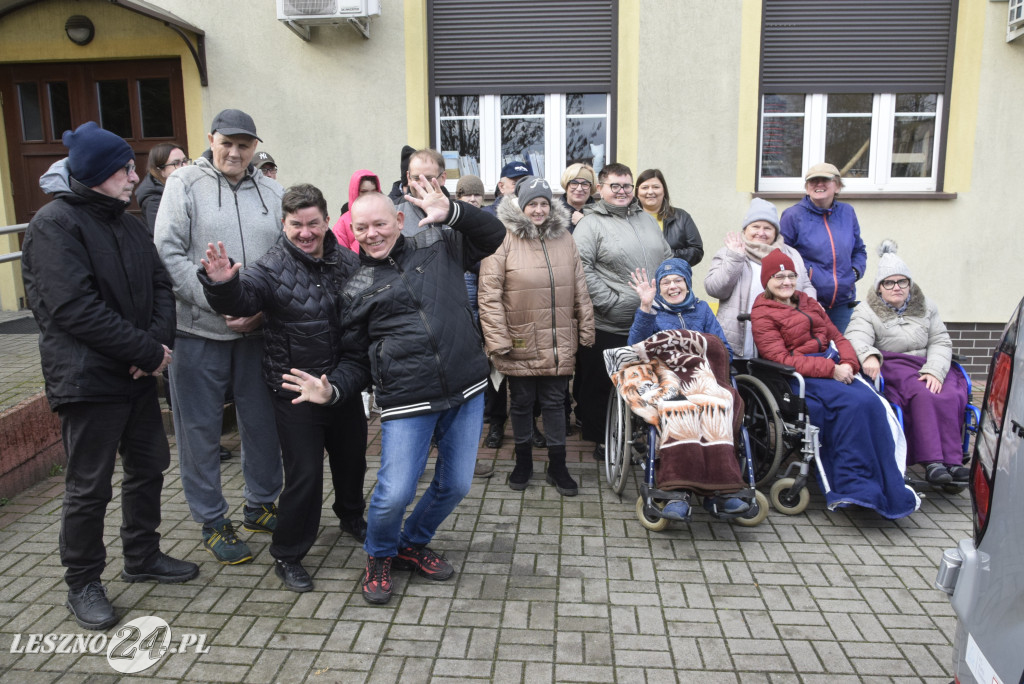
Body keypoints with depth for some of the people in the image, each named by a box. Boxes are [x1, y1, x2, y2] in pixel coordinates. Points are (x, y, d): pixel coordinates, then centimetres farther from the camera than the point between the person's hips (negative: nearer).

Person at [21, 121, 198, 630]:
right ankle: (82, 585, 21)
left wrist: (158, 341, -9)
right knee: (88, 488, 3)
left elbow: (160, 284, 10)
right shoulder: (54, 225, -13)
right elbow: (75, 308, -22)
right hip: (88, 379, -8)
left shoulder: (127, 223, 12)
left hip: (137, 376, 8)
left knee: (149, 467, 17)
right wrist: (148, 351, -19)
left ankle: (142, 557, 36)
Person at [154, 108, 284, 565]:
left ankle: (261, 505, 32)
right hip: (199, 330, -3)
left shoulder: (271, 192, 7)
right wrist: (217, 301, -17)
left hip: (257, 329, 3)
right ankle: (212, 523, 22)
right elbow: (169, 255, -9)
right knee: (200, 429, 6)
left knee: (262, 421, 12)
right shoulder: (184, 185, -2)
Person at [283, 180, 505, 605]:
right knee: (395, 494, -7)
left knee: (456, 484, 12)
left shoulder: (437, 245, 8)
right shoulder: (357, 290, 7)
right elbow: (356, 360, 10)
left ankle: (414, 545, 40)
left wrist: (451, 212, -6)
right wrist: (331, 390, -10)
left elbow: (494, 235, 10)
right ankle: (379, 557, 26)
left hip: (466, 392, 2)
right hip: (407, 402, -2)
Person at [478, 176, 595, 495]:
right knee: (522, 402, 13)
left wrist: (586, 331, 8)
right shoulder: (504, 239, -7)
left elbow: (580, 291, 11)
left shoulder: (564, 239, 8)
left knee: (555, 402, 12)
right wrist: (497, 340, -15)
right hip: (520, 345, -3)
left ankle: (557, 466, 26)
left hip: (558, 345, 3)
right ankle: (523, 462, 31)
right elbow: (489, 294, -11)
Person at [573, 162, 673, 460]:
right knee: (598, 383, 5)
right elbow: (582, 269, -16)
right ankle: (600, 440, 21)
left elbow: (668, 259, 22)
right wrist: (611, 302, -18)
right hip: (607, 327, -5)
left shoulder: (646, 220, 16)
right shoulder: (591, 223, -5)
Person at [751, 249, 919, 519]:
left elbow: (837, 337, 20)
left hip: (836, 368, 6)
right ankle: (855, 486, -25)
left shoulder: (809, 304, 25)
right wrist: (830, 370, -17)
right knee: (853, 403, -30)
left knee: (874, 404, -22)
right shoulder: (763, 315, 1)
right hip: (801, 376, -6)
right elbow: (782, 359, -10)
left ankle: (890, 488, -23)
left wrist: (848, 363, -3)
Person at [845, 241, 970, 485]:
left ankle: (951, 460, -28)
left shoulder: (926, 307, 21)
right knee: (924, 395, -34)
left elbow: (941, 342, 11)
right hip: (891, 368, -4)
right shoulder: (867, 310, 9)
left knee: (952, 396, -29)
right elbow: (856, 338, -12)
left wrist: (934, 371, -10)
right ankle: (934, 461, -36)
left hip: (927, 367, 4)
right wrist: (869, 355, -37)